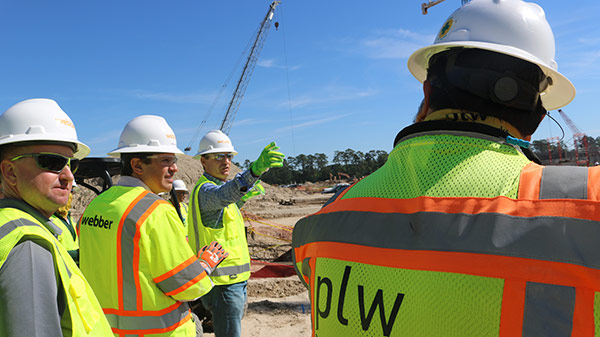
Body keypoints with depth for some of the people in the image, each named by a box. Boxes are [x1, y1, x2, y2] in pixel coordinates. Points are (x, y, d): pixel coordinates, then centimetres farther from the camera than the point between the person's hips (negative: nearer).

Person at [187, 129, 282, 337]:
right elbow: (224, 194, -41)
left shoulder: (211, 187, 15)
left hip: (233, 281, 10)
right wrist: (255, 170, -57)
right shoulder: (205, 190, -16)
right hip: (223, 282, -10)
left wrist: (243, 199, 22)